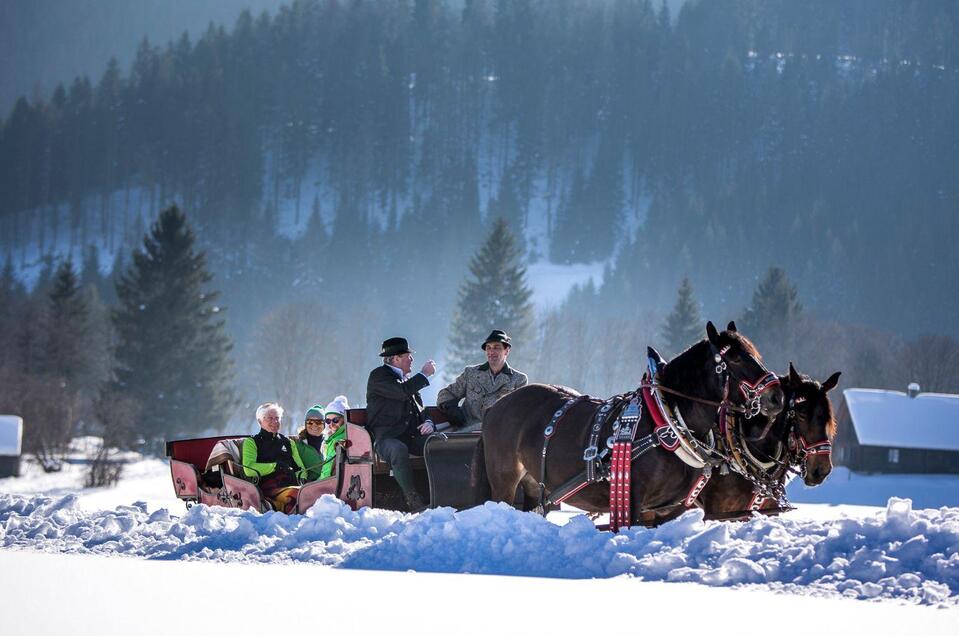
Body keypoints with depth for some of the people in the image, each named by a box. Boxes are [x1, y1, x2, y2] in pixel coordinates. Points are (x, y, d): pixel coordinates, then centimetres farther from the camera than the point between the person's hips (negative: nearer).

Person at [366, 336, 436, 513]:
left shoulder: (408, 379, 26)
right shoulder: (379, 375, 1)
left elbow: (420, 410, 29)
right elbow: (403, 392, -17)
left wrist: (428, 423, 5)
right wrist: (424, 374, -3)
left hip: (412, 436, 7)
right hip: (386, 437, -7)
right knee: (399, 450, -40)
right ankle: (413, 502, -37)